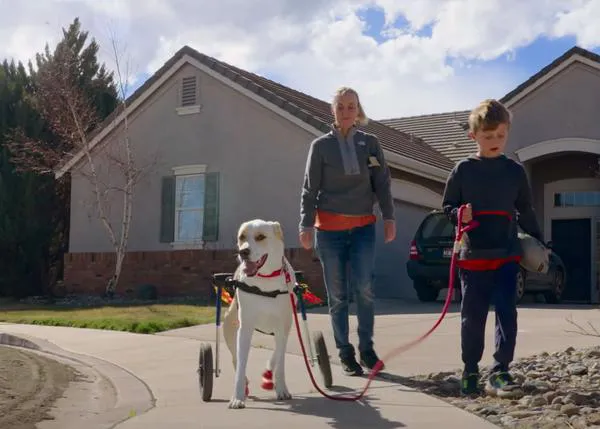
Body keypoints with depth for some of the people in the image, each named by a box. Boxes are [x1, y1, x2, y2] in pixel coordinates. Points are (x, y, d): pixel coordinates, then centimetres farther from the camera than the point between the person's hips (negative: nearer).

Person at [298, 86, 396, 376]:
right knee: (337, 294, 3)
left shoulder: (370, 143, 6)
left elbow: (382, 183, 5)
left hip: (363, 226, 1)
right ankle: (345, 353, 13)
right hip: (329, 228, -1)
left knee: (363, 287, -9)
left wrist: (389, 218, -4)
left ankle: (366, 348, 8)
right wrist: (306, 224, -6)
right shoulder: (321, 145, 2)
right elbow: (310, 188, 1)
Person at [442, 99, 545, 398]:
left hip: (506, 255, 1)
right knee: (472, 317, 6)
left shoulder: (515, 171, 6)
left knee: (507, 315, -4)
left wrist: (538, 243, 11)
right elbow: (447, 205, 6)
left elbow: (525, 212, 14)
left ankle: (500, 373, 3)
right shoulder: (463, 170, 1)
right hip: (473, 256, -1)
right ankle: (470, 373, 19)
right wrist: (459, 214, -15)